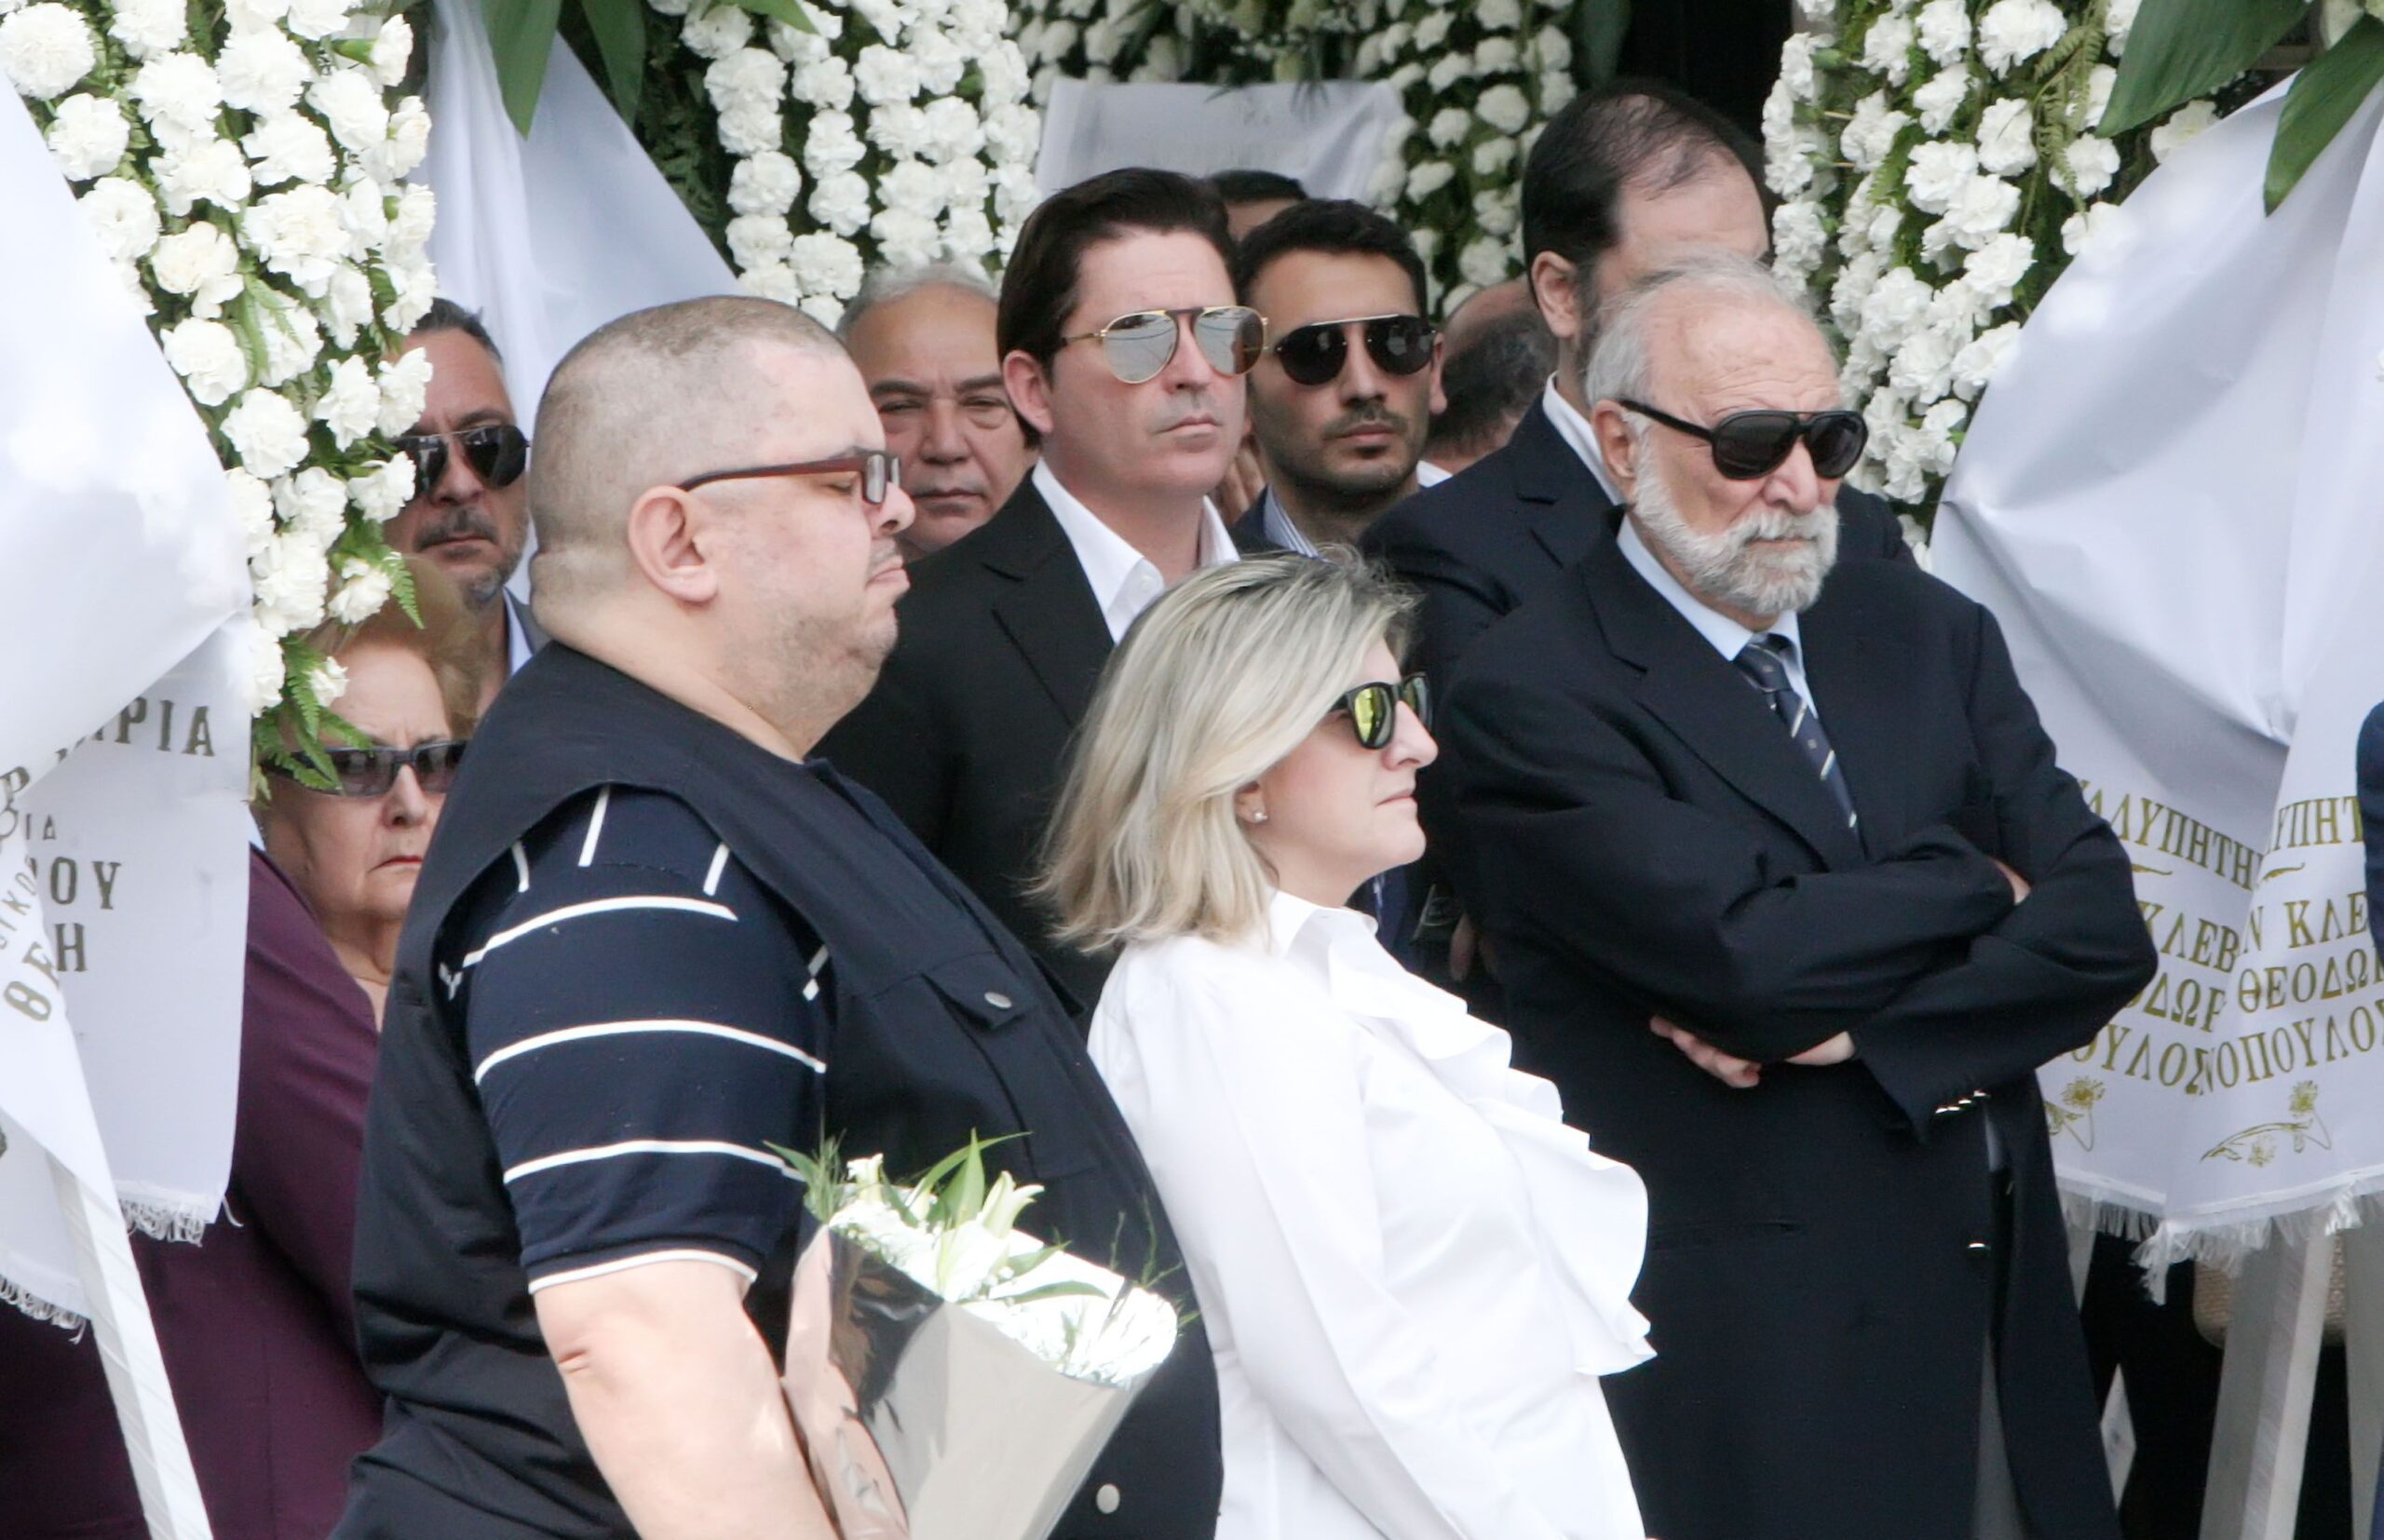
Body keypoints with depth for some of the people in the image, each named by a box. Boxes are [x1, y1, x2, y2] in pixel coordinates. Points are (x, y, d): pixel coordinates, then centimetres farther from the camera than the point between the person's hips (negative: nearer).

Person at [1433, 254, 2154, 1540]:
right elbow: (1748, 949, -21)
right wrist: (1978, 889, -5)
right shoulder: (1527, 696, -10)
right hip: (1746, 1355, -5)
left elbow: (2102, 929, 1)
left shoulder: (1928, 633, 10)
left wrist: (1863, 1025, -14)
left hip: (1997, 1311, 6)